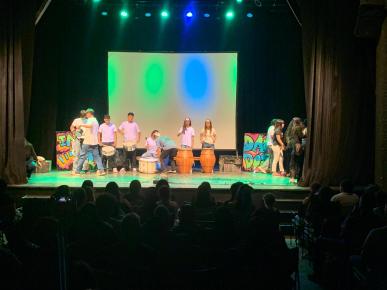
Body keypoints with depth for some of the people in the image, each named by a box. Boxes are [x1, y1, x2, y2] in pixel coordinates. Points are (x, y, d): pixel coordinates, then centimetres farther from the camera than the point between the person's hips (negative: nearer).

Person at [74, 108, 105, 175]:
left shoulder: (90, 119, -8)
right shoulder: (96, 120, 18)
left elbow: (90, 125, -31)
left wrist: (81, 125, -26)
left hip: (87, 142, -7)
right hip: (95, 142, 7)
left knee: (82, 156, -1)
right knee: (96, 156, 4)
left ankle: (77, 171, 4)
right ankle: (101, 170, -6)